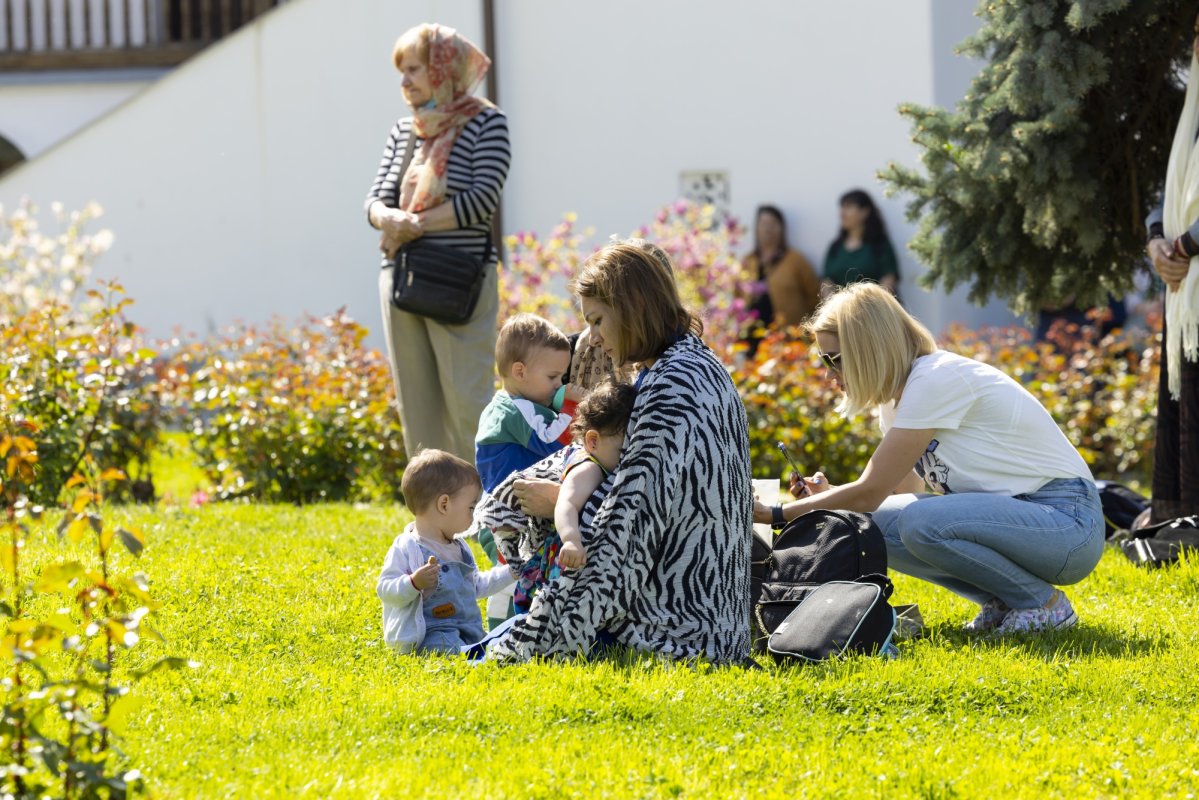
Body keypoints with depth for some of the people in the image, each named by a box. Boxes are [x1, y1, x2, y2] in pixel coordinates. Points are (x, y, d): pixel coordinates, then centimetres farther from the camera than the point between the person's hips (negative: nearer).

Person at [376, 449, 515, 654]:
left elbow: (476, 585, 35)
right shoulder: (407, 549, -10)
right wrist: (415, 583, -32)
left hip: (468, 633, 9)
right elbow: (385, 590, -15)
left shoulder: (459, 548, 21)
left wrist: (510, 573, 32)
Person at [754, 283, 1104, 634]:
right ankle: (1000, 604, 4)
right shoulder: (897, 396, 10)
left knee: (921, 523, -31)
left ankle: (1045, 604, -10)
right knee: (871, 523, -6)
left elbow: (869, 493, -19)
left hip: (1066, 521, -9)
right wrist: (824, 497, 1)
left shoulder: (937, 380, -19)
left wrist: (775, 515, -12)